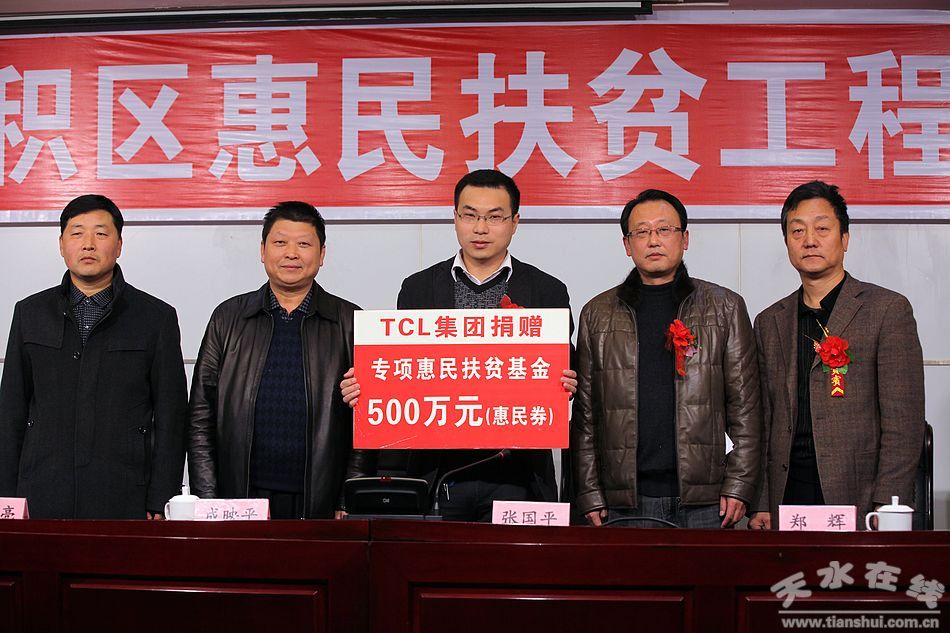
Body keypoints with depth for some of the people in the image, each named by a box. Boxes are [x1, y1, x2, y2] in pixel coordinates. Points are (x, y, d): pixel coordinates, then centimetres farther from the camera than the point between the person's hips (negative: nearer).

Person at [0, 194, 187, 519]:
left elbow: (170, 420, 1)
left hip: (125, 504, -2)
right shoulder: (30, 313, 11)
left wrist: (160, 505, -5)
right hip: (42, 502, 2)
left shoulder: (157, 317, 4)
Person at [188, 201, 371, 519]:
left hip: (322, 507, -1)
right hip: (241, 501, 1)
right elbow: (201, 421, 9)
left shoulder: (350, 323, 6)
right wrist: (208, 506, 1)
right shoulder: (228, 318, 10)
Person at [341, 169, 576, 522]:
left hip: (516, 477, -1)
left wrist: (563, 386, -16)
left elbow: (560, 380, 6)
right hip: (436, 474, 1)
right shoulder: (418, 289, 10)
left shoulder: (548, 292, 6)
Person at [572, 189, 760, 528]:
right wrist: (591, 497, 2)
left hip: (705, 500, 0)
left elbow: (744, 406, 5)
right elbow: (584, 414, 8)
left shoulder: (725, 307, 9)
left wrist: (738, 486, -3)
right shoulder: (598, 314, 11)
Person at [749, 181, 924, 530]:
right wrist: (760, 505, 6)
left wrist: (885, 509, -12)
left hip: (858, 503, -3)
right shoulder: (770, 322, 14)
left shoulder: (888, 309, 0)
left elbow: (903, 422, -5)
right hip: (786, 501, 4)